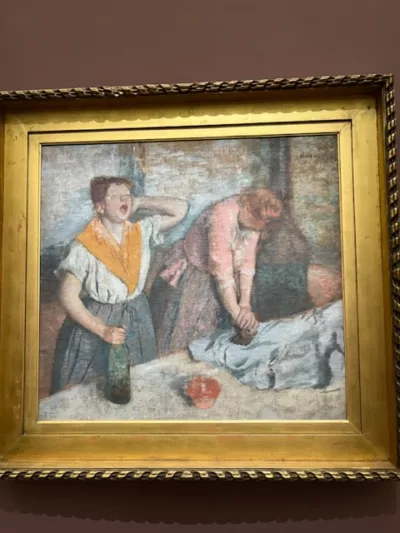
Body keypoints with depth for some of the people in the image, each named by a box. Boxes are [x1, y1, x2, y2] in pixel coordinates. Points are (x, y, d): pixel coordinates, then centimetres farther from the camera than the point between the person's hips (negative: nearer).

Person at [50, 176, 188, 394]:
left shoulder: (141, 232, -6)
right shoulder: (84, 246, -20)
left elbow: (180, 209, -5)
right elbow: (68, 297, -19)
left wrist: (140, 202, -9)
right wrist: (103, 331, -22)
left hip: (135, 319, 4)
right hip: (95, 322, -4)